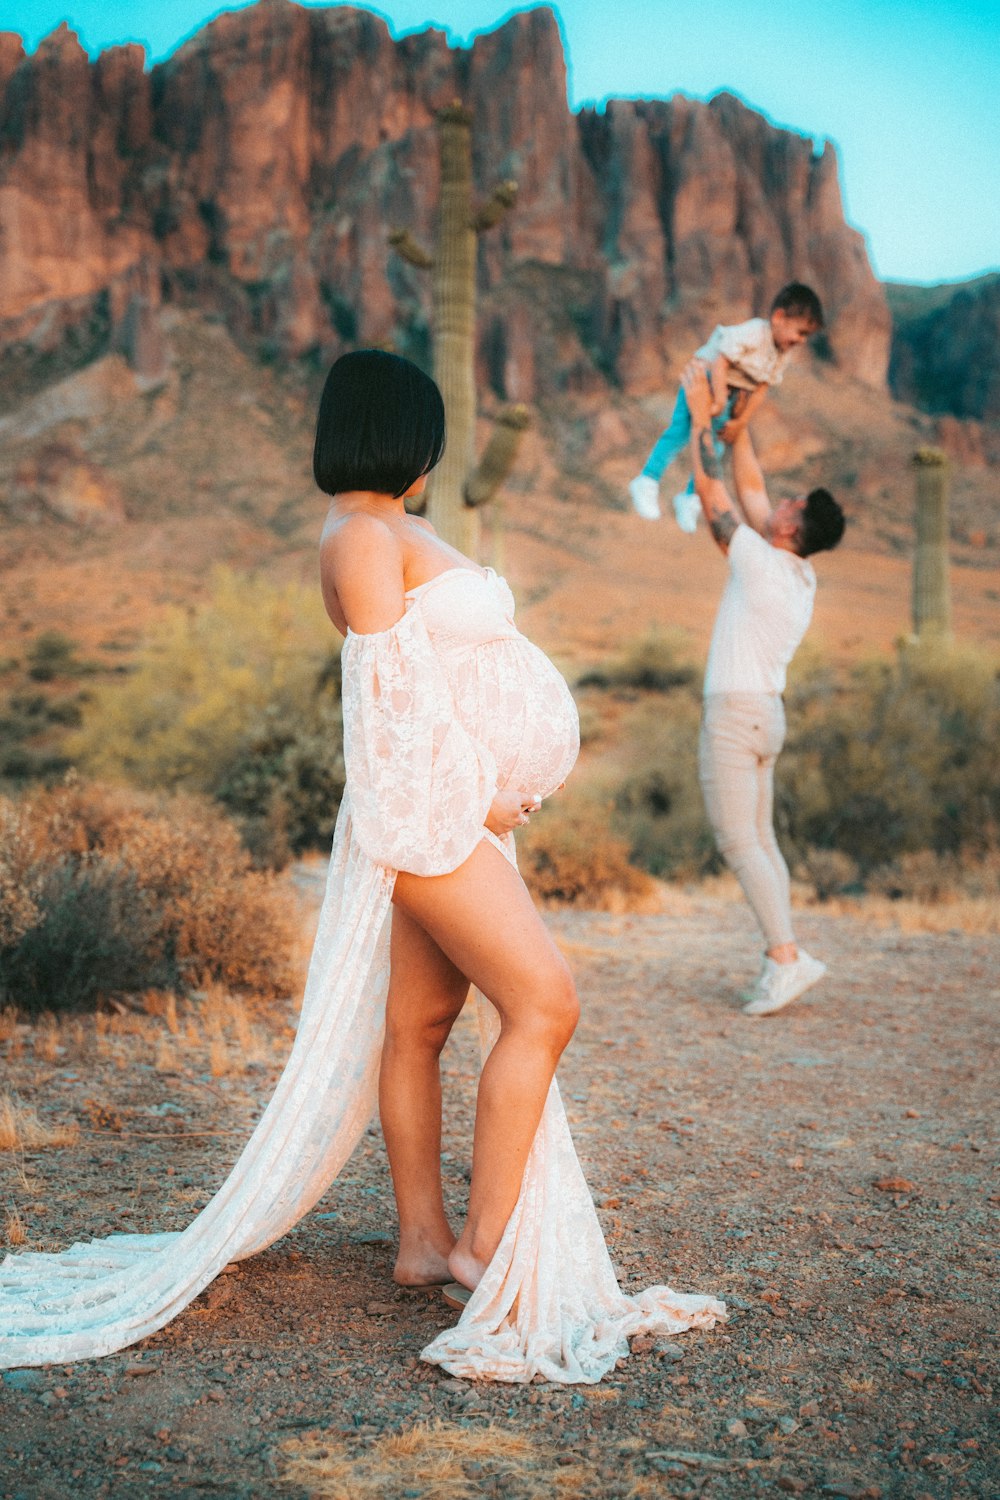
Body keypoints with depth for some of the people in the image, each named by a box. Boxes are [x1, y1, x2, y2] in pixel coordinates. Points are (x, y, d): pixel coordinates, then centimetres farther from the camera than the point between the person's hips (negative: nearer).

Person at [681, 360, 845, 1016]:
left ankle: (786, 953, -11)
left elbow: (712, 491, -6)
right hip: (764, 713, 9)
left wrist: (702, 416, 3)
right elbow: (750, 483, 18)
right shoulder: (802, 575, 9)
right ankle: (783, 955, 10)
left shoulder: (760, 561, -14)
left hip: (737, 710, -9)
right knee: (759, 838, 10)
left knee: (737, 839, -8)